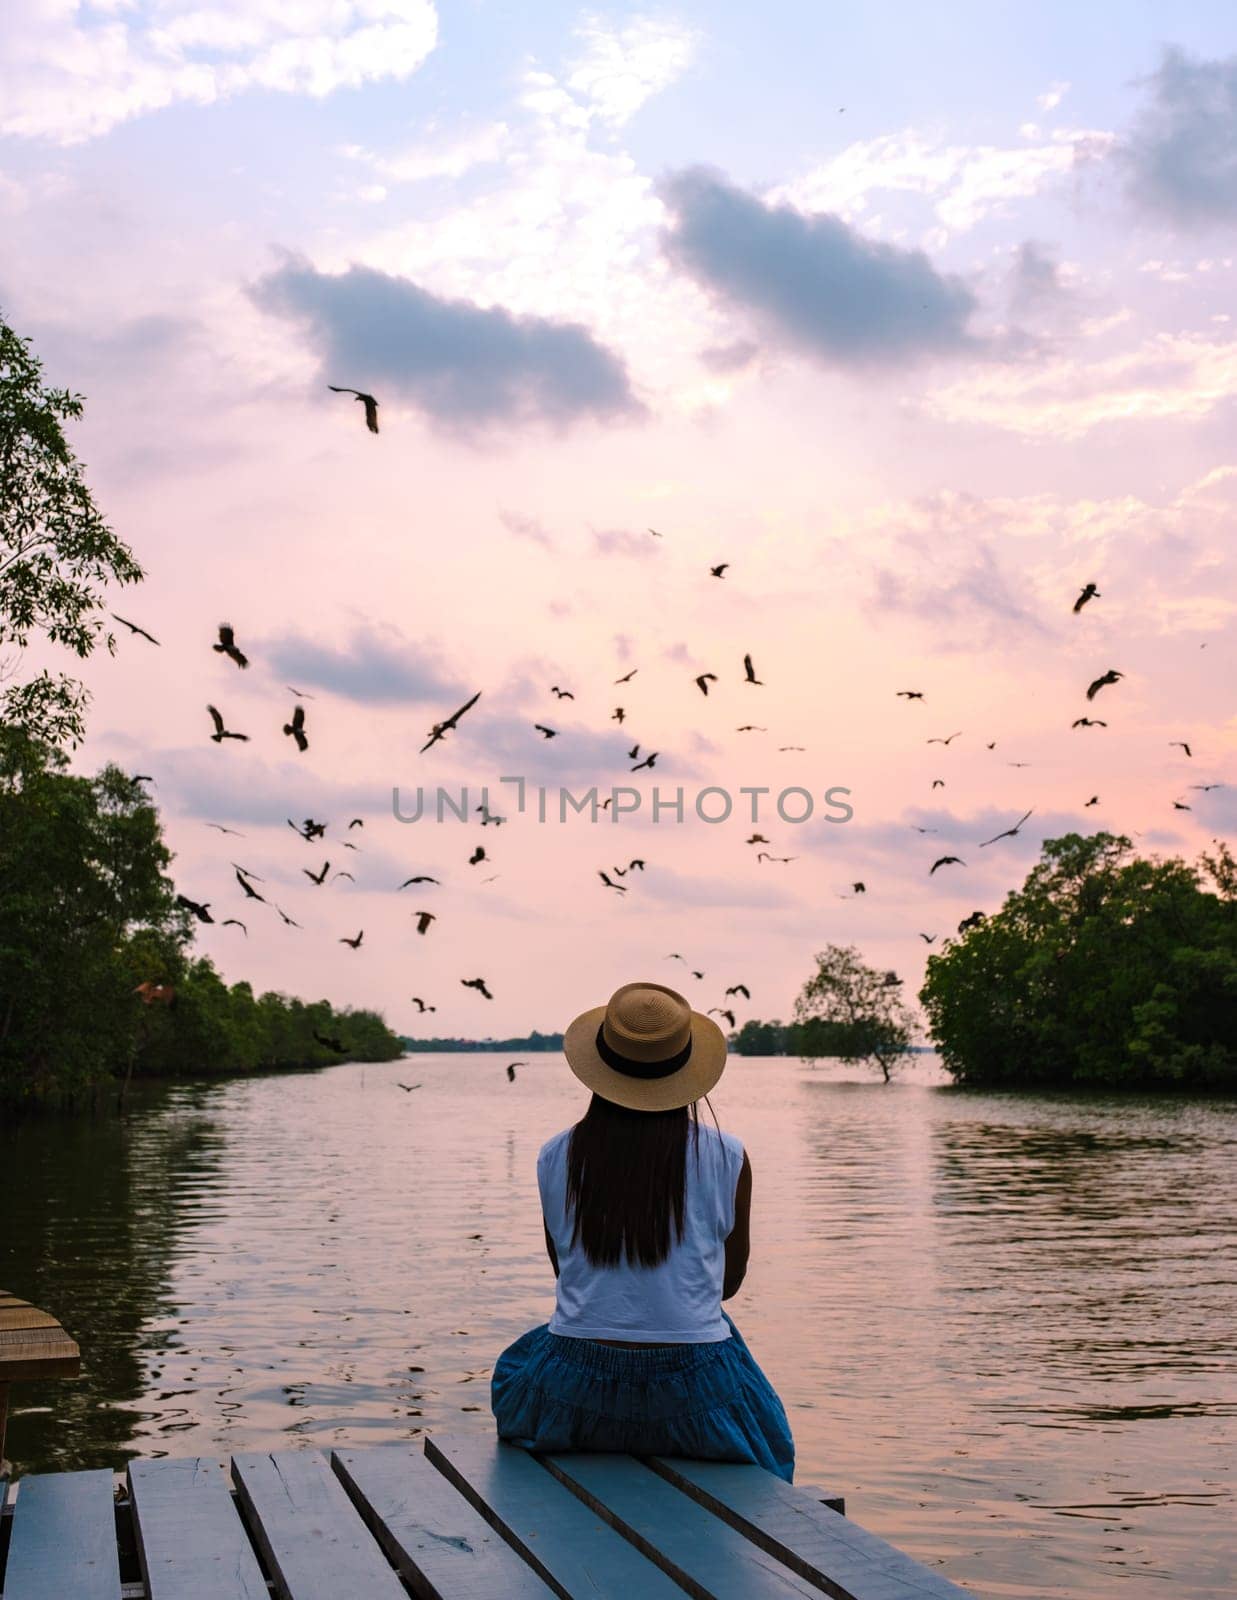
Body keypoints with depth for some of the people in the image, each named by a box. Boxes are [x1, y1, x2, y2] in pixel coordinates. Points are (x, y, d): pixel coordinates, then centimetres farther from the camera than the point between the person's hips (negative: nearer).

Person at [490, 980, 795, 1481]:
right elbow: (731, 1279, 5)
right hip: (693, 1392, 0)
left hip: (575, 1390, 1)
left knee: (518, 1368, 35)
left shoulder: (555, 1157, -4)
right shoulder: (727, 1157, -8)